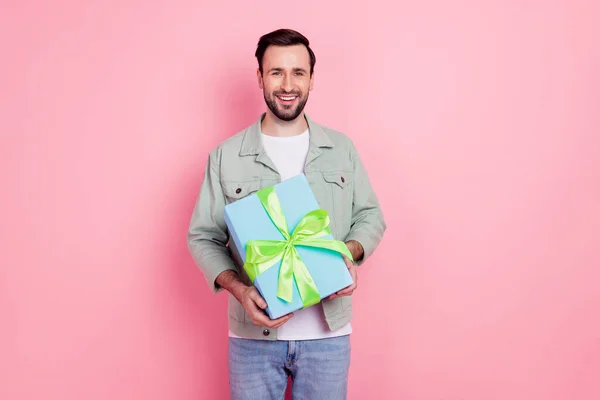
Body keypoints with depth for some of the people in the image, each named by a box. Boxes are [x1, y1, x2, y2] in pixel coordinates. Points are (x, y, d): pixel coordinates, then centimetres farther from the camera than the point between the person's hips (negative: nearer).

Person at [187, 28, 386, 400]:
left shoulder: (341, 149, 4)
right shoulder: (226, 156, -1)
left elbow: (371, 217, 10)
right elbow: (203, 237, 1)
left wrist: (350, 254, -12)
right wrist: (237, 288, -16)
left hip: (328, 332, 1)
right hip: (254, 334, -1)